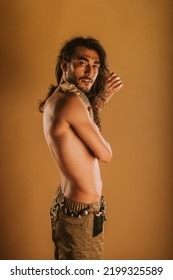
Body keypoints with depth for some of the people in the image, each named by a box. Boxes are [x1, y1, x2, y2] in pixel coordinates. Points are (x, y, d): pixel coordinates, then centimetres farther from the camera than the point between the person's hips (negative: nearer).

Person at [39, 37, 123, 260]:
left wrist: (101, 98, 6)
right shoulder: (70, 101, -23)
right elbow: (105, 154, -16)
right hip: (81, 212, -9)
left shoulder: (54, 100, 4)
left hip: (66, 201, 10)